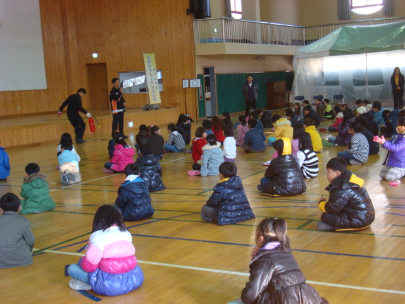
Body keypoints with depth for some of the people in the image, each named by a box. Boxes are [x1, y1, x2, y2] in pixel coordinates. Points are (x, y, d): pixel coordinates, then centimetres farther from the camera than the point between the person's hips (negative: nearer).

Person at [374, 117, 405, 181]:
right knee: (382, 175, 8)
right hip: (390, 163, 10)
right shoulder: (396, 135, 11)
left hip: (400, 165, -10)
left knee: (389, 177, -23)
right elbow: (389, 145, 17)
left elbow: (397, 148, -31)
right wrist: (381, 141, -5)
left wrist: (385, 143, -41)